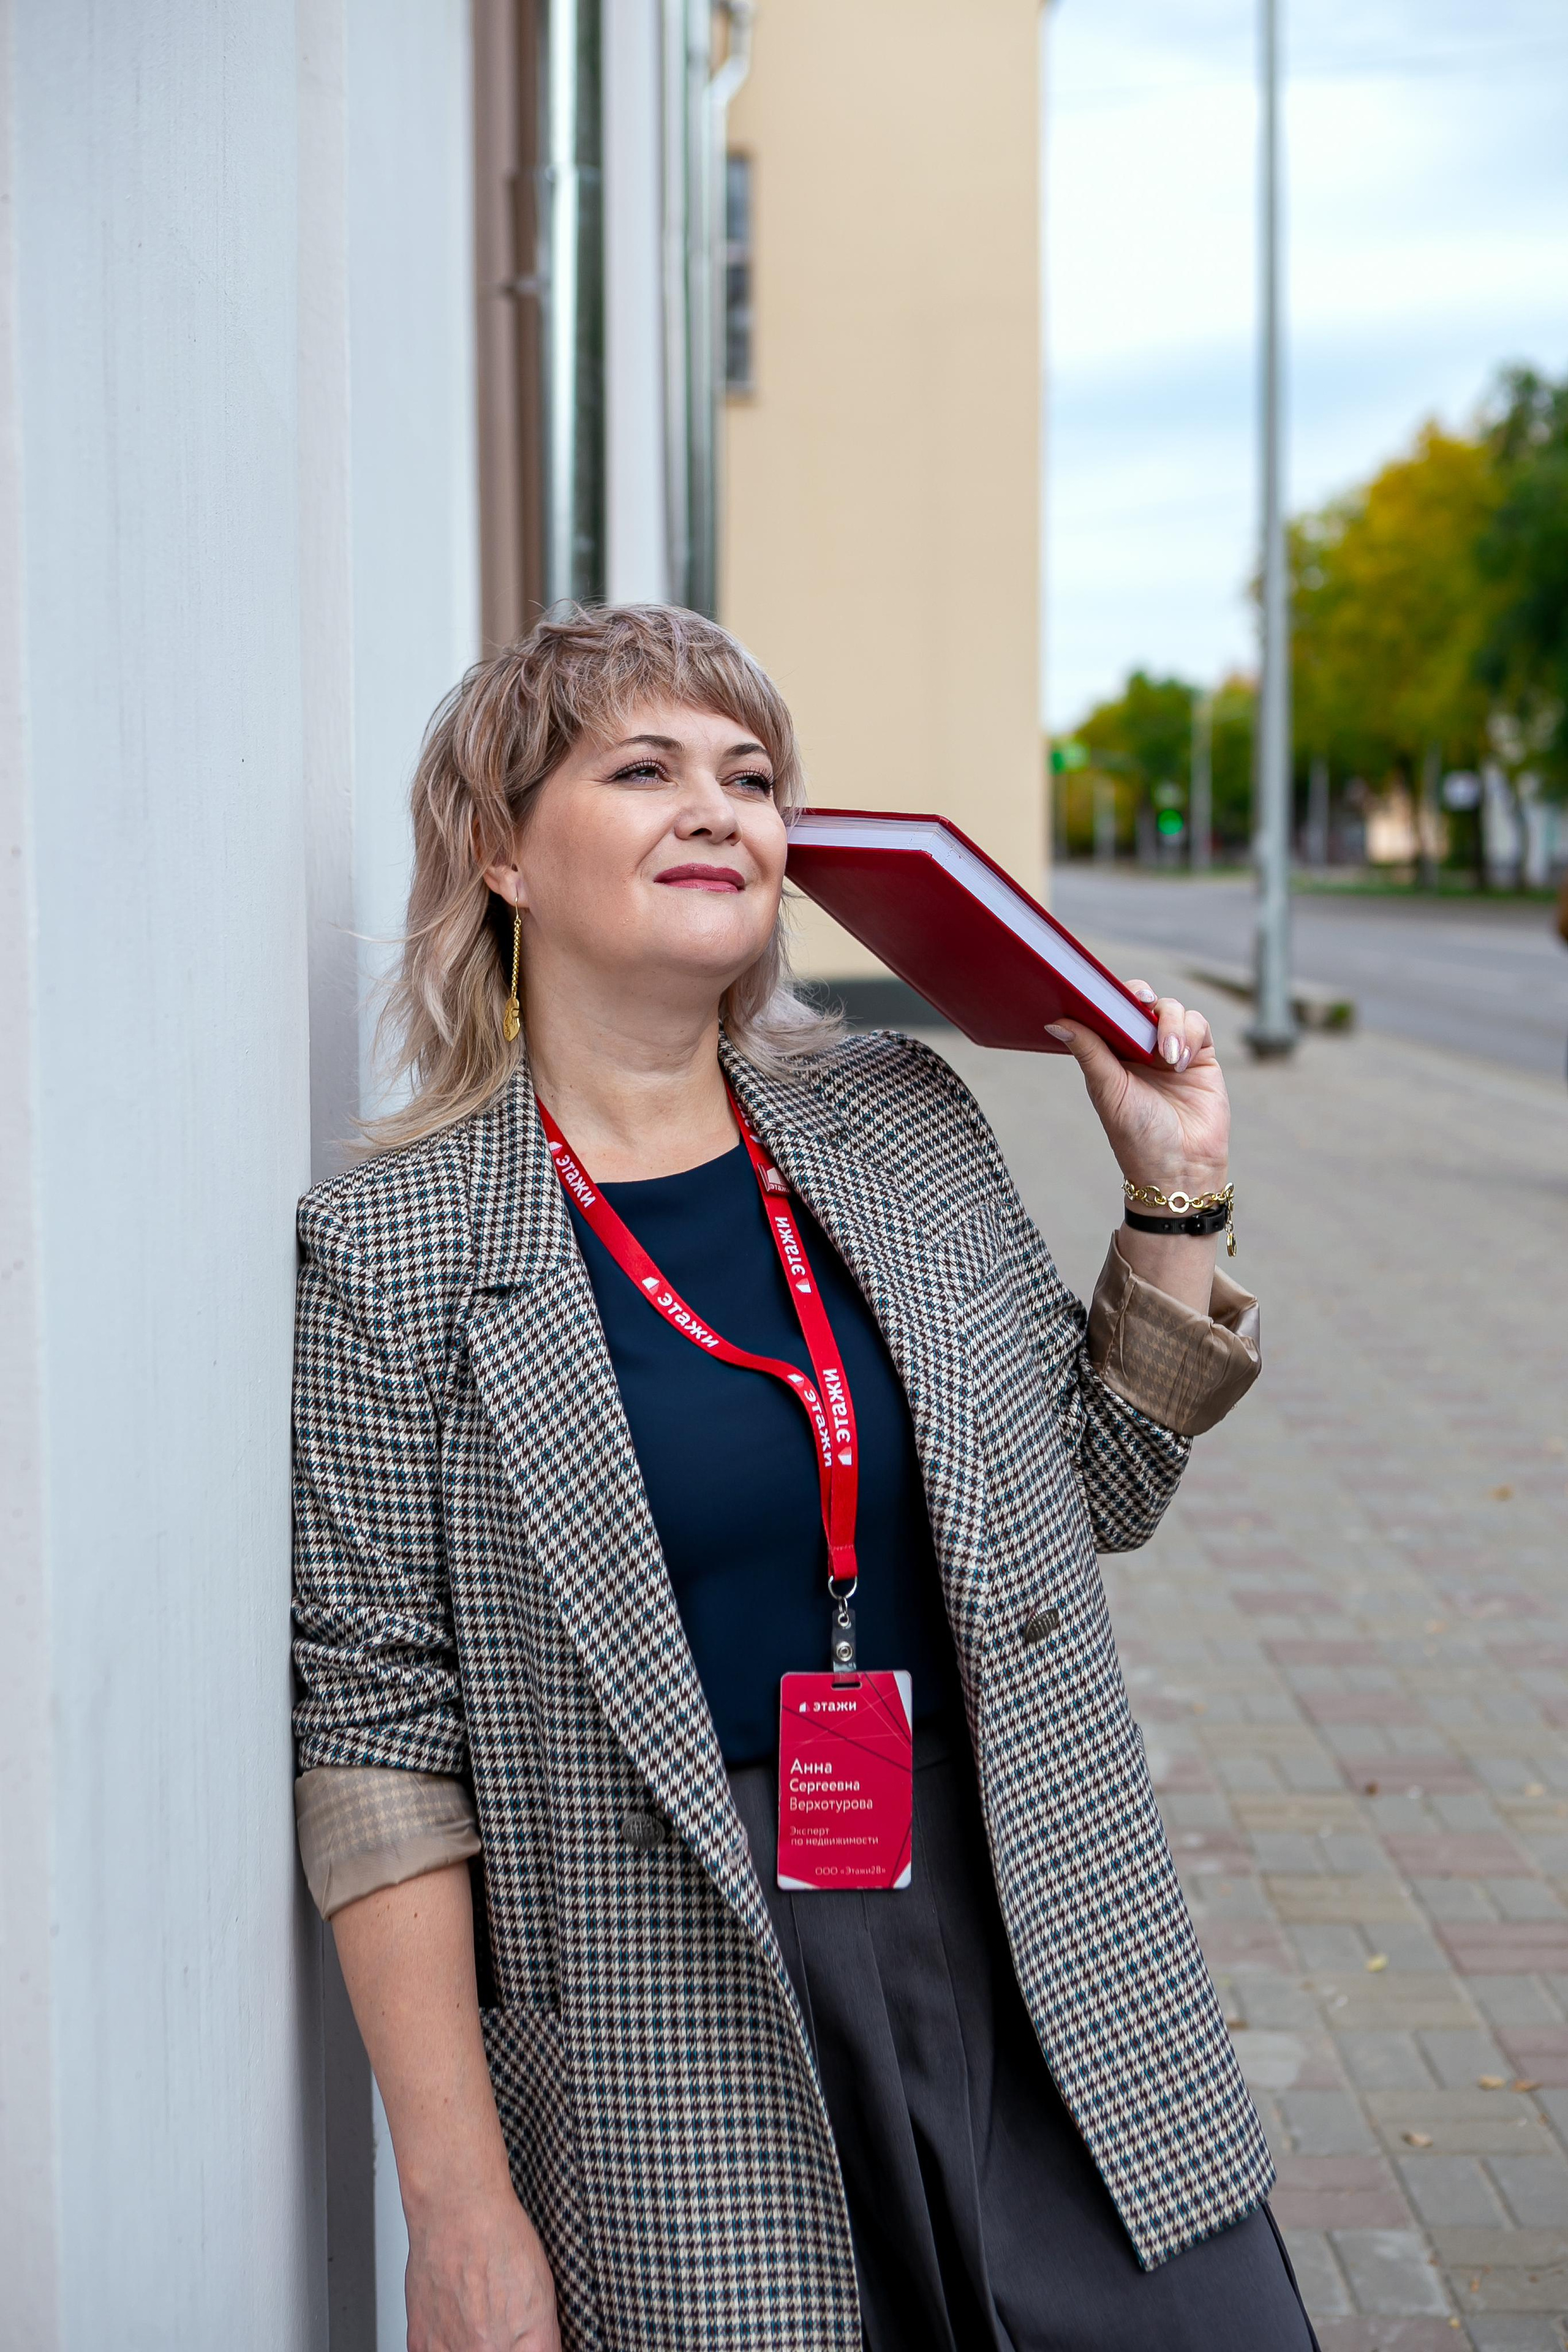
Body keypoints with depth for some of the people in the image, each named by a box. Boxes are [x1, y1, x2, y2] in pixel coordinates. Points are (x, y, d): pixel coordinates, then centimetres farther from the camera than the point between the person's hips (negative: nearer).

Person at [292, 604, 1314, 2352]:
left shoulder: (905, 1123, 6)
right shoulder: (395, 1248, -6)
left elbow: (1096, 1489, 17)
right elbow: (381, 1740, -7)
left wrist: (1175, 1196, 6)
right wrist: (459, 2207, -9)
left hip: (1057, 1993, 4)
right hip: (683, 2050, -4)